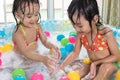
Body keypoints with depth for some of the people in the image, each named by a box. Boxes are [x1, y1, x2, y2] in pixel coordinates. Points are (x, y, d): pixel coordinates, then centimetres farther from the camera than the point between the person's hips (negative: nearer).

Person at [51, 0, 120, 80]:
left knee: (107, 67, -36)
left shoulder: (106, 33, -26)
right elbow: (75, 53, 0)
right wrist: (61, 66, -11)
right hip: (91, 64, 5)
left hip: (109, 64, -4)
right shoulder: (80, 34, -12)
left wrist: (95, 63, -25)